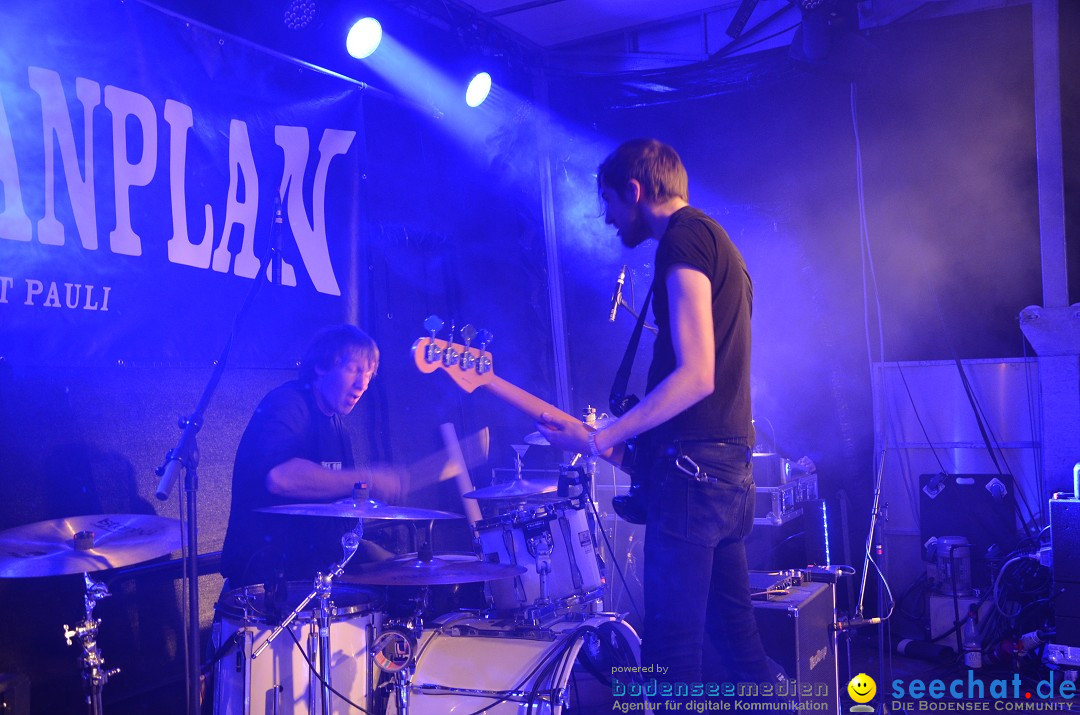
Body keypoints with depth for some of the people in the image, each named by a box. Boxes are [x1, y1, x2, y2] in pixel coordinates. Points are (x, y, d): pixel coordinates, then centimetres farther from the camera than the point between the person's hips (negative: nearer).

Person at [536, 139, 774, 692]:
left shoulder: (683, 237, -9)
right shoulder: (717, 242, 22)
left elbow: (697, 374, -19)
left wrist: (599, 440, -15)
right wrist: (629, 442, 21)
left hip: (692, 468, -10)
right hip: (729, 469, 10)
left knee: (672, 653, -6)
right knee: (737, 642, 16)